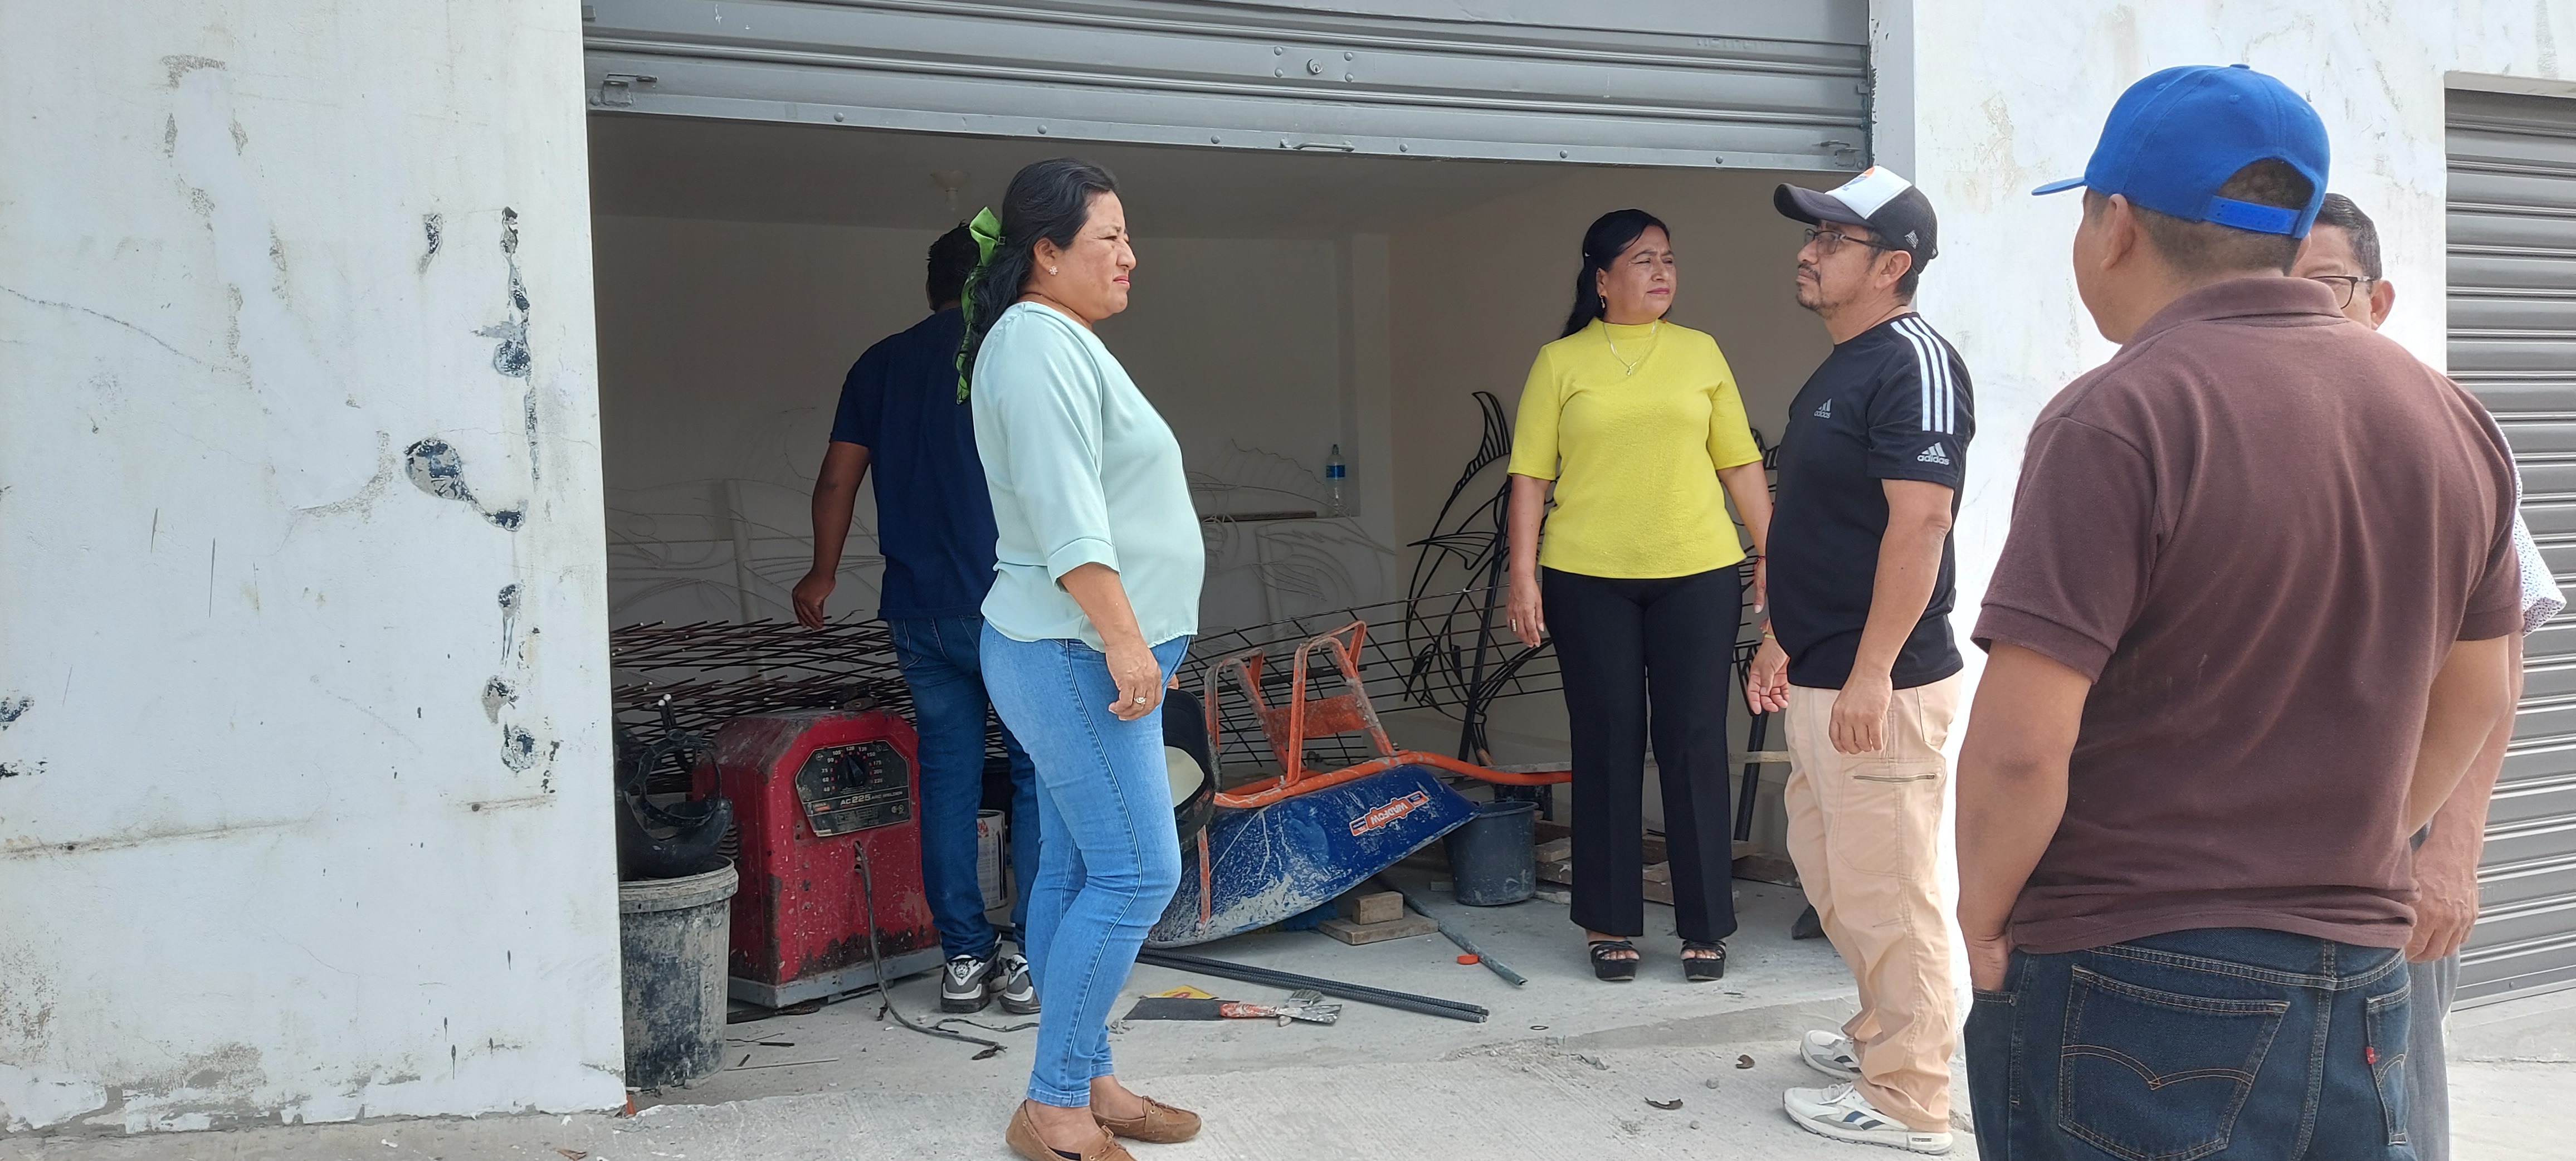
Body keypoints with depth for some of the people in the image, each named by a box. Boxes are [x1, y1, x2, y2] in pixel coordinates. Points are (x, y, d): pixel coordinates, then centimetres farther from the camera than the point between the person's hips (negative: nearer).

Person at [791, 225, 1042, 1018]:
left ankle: (965, 959, 13)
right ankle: (1032, 960, 4)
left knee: (947, 777, 9)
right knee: (1039, 775, 3)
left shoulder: (881, 364, 12)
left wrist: (824, 573, 27)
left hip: (918, 610, 5)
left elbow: (839, 475, 14)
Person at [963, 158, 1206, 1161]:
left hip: (1080, 653, 11)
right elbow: (1064, 514, -23)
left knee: (1075, 873, 11)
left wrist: (1127, 639, 24)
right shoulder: (1037, 342, -14)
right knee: (1137, 872, -10)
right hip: (1078, 652, -11)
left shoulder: (1062, 343, 20)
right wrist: (1124, 637, -25)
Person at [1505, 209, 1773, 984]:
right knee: (1607, 746, 5)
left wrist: (1774, 555, 5)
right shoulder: (1561, 362, 5)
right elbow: (1530, 474, 2)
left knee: (1695, 745, 1)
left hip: (1697, 575, 1)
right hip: (1588, 580, -1)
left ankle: (1705, 925, 12)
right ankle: (1609, 923, 16)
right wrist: (1524, 574, -5)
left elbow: (1740, 462, 10)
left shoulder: (1700, 352, 10)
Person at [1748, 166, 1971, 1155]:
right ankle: (1883, 1032, 35)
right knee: (1827, 869, 20)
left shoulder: (1914, 364, -15)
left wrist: (1869, 674, -24)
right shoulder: (1837, 370, 16)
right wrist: (1782, 640, 22)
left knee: (1885, 890, -1)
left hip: (1878, 687, -10)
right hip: (1818, 676, 10)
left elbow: (1919, 525, -22)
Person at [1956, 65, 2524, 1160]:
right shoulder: (2451, 418, 4)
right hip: (2359, 982, 6)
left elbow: (2019, 743, -22)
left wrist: (1981, 924, -7)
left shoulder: (2118, 420, -18)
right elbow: (2475, 700, 15)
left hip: (2127, 989, -6)